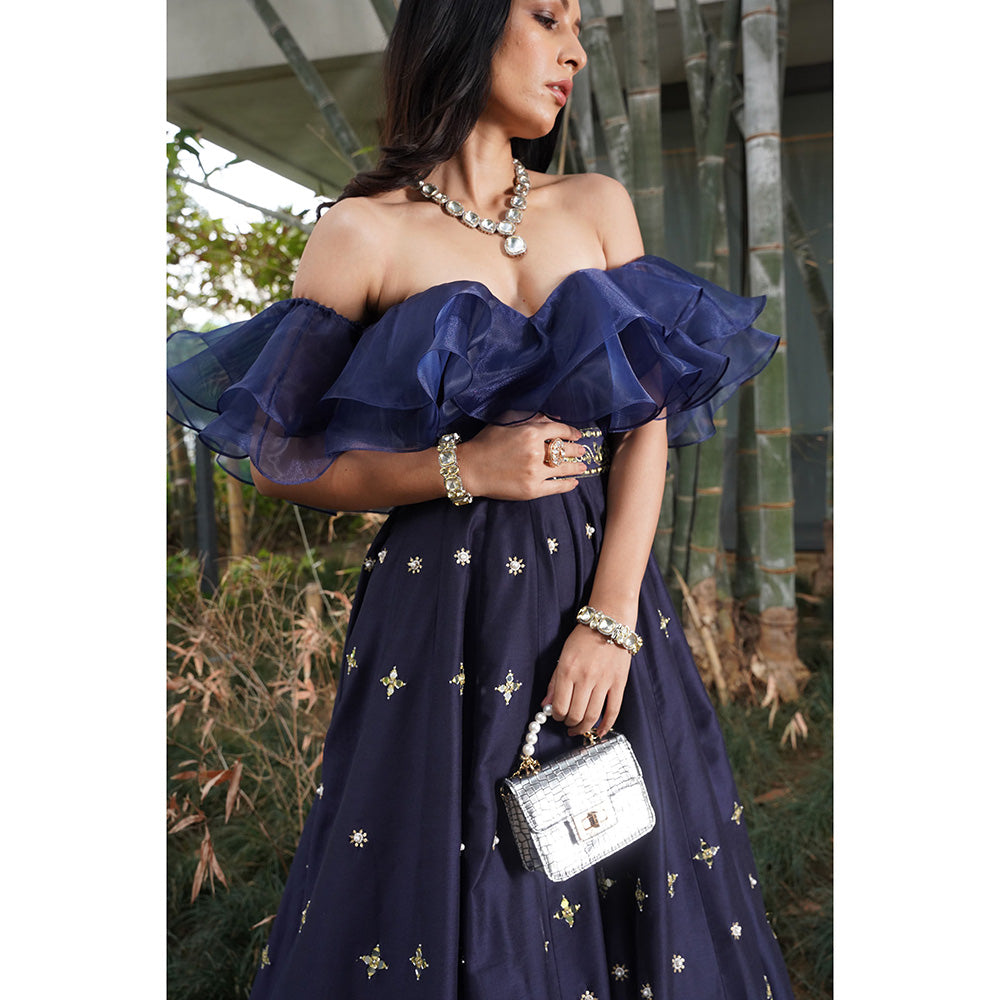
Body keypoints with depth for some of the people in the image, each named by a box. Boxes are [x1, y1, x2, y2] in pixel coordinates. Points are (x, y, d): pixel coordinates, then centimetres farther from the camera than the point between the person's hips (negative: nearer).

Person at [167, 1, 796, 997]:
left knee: (633, 896, 16)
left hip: (611, 594, 4)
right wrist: (461, 469, -16)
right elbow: (280, 462, -2)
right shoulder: (365, 232, -3)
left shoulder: (599, 205, 8)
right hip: (448, 623, -3)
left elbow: (647, 420, 1)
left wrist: (610, 619, -9)